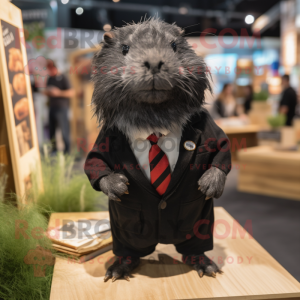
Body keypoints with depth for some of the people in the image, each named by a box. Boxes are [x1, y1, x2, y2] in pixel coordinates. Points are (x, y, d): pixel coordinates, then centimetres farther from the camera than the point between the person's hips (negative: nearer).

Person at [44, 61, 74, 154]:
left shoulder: (63, 78, -9)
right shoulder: (50, 78, 13)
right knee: (51, 129, 9)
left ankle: (67, 150, 6)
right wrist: (47, 92, 1)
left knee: (64, 130, -4)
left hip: (61, 107, -7)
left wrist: (59, 92, -20)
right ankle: (53, 148, 20)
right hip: (52, 107, 7)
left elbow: (71, 92, -13)